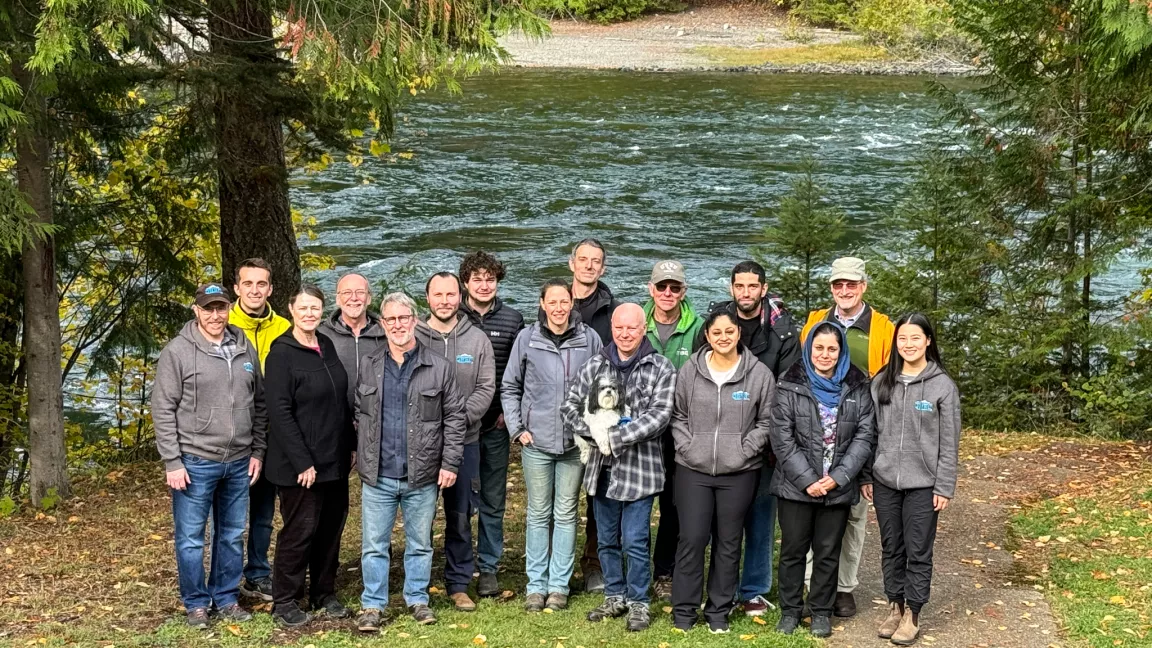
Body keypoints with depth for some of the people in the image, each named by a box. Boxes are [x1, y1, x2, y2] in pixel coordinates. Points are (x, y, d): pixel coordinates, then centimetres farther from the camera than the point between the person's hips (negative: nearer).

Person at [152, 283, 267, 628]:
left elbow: (259, 403, 13)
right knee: (191, 538, 4)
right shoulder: (178, 351, -8)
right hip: (195, 461, -4)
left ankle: (227, 599, 25)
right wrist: (172, 462, -12)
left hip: (239, 462, 4)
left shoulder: (245, 349, 6)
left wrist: (257, 451, 9)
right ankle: (196, 603, 17)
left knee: (232, 536, 13)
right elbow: (163, 410, -9)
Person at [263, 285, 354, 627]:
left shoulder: (328, 347, 9)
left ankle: (324, 594, 26)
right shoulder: (282, 353, -11)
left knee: (331, 527, 12)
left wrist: (351, 445, 10)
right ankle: (284, 602, 13)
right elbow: (280, 412, -16)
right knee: (300, 529, -1)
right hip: (300, 465, -6)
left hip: (335, 460, 7)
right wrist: (302, 461, -19)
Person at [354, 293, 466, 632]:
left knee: (420, 543, 11)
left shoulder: (439, 368, -1)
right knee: (374, 545, 6)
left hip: (422, 476, -1)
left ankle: (417, 599, 26)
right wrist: (361, 456, 8)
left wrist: (450, 463, -5)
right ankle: (372, 605, 17)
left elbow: (454, 417, 0)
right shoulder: (368, 367, 6)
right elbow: (358, 415, 12)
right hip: (377, 476, 1)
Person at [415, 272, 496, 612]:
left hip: (464, 439, 2)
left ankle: (458, 584, 18)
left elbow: (486, 388, 1)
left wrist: (461, 416, -14)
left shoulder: (477, 339, 4)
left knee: (461, 516, 8)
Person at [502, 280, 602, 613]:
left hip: (575, 441, 0)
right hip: (536, 440, 0)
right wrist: (517, 429, 0)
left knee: (566, 513, 6)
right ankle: (536, 585, 13)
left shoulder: (589, 339, 1)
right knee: (538, 514, 7)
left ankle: (559, 585, 14)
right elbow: (510, 388, 7)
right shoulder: (527, 338, 0)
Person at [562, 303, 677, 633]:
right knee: (607, 540, 14)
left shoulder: (660, 368, -5)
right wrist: (594, 431, -12)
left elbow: (659, 415, -14)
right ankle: (615, 597, 29)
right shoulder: (594, 365, 6)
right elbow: (571, 407, 6)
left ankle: (638, 603, 14)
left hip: (640, 468, -4)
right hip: (602, 467, 4)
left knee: (634, 542, -1)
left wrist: (615, 437, -18)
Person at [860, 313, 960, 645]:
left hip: (922, 484, -3)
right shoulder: (881, 382, 5)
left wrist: (944, 487, -8)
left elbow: (949, 442, -5)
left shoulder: (943, 385, -5)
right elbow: (871, 432, 9)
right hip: (884, 481, 3)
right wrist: (865, 475, 6)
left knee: (918, 552, 3)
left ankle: (912, 615, 13)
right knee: (892, 549, 12)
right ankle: (895, 607, 24)